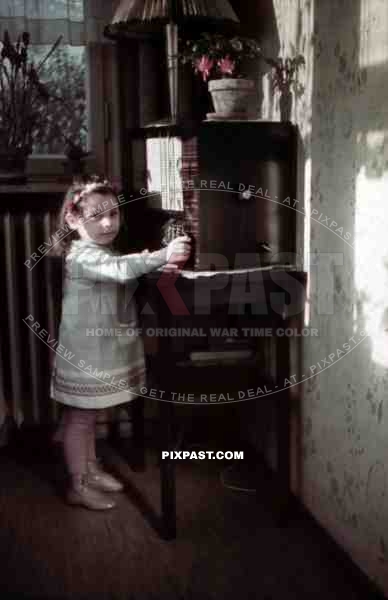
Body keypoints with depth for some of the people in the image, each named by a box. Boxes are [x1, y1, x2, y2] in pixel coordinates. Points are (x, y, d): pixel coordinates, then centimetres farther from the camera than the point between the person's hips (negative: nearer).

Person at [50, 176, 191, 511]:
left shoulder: (103, 252, 12)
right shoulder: (82, 255, -22)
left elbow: (124, 280, 15)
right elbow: (121, 270, -40)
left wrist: (156, 269, -5)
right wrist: (163, 255, -50)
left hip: (103, 349, 9)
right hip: (84, 351, -9)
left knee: (90, 415, 22)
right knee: (79, 418, 4)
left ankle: (91, 471, 36)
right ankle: (78, 486, 15)